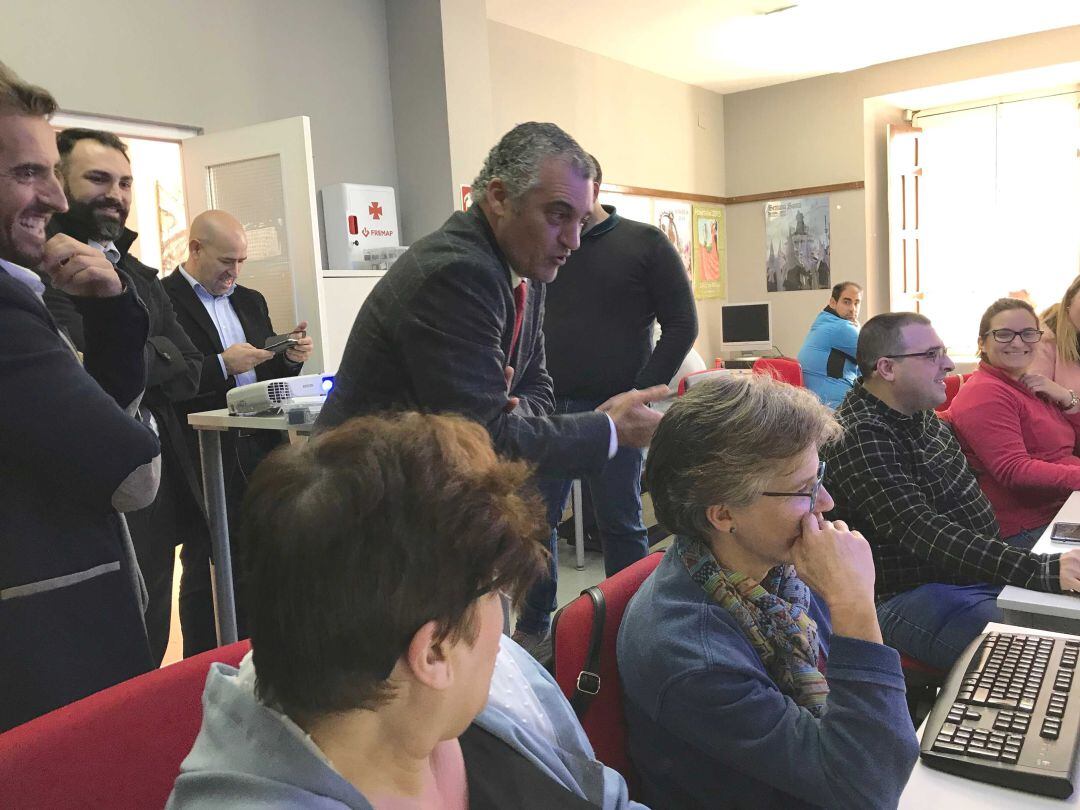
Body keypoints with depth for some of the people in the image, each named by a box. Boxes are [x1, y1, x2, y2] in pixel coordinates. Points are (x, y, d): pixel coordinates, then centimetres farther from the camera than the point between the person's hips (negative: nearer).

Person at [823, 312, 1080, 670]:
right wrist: (1040, 570, -37)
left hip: (982, 570, 10)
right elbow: (922, 533, -31)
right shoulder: (859, 439, -23)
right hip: (911, 597, -10)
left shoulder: (918, 412, 8)